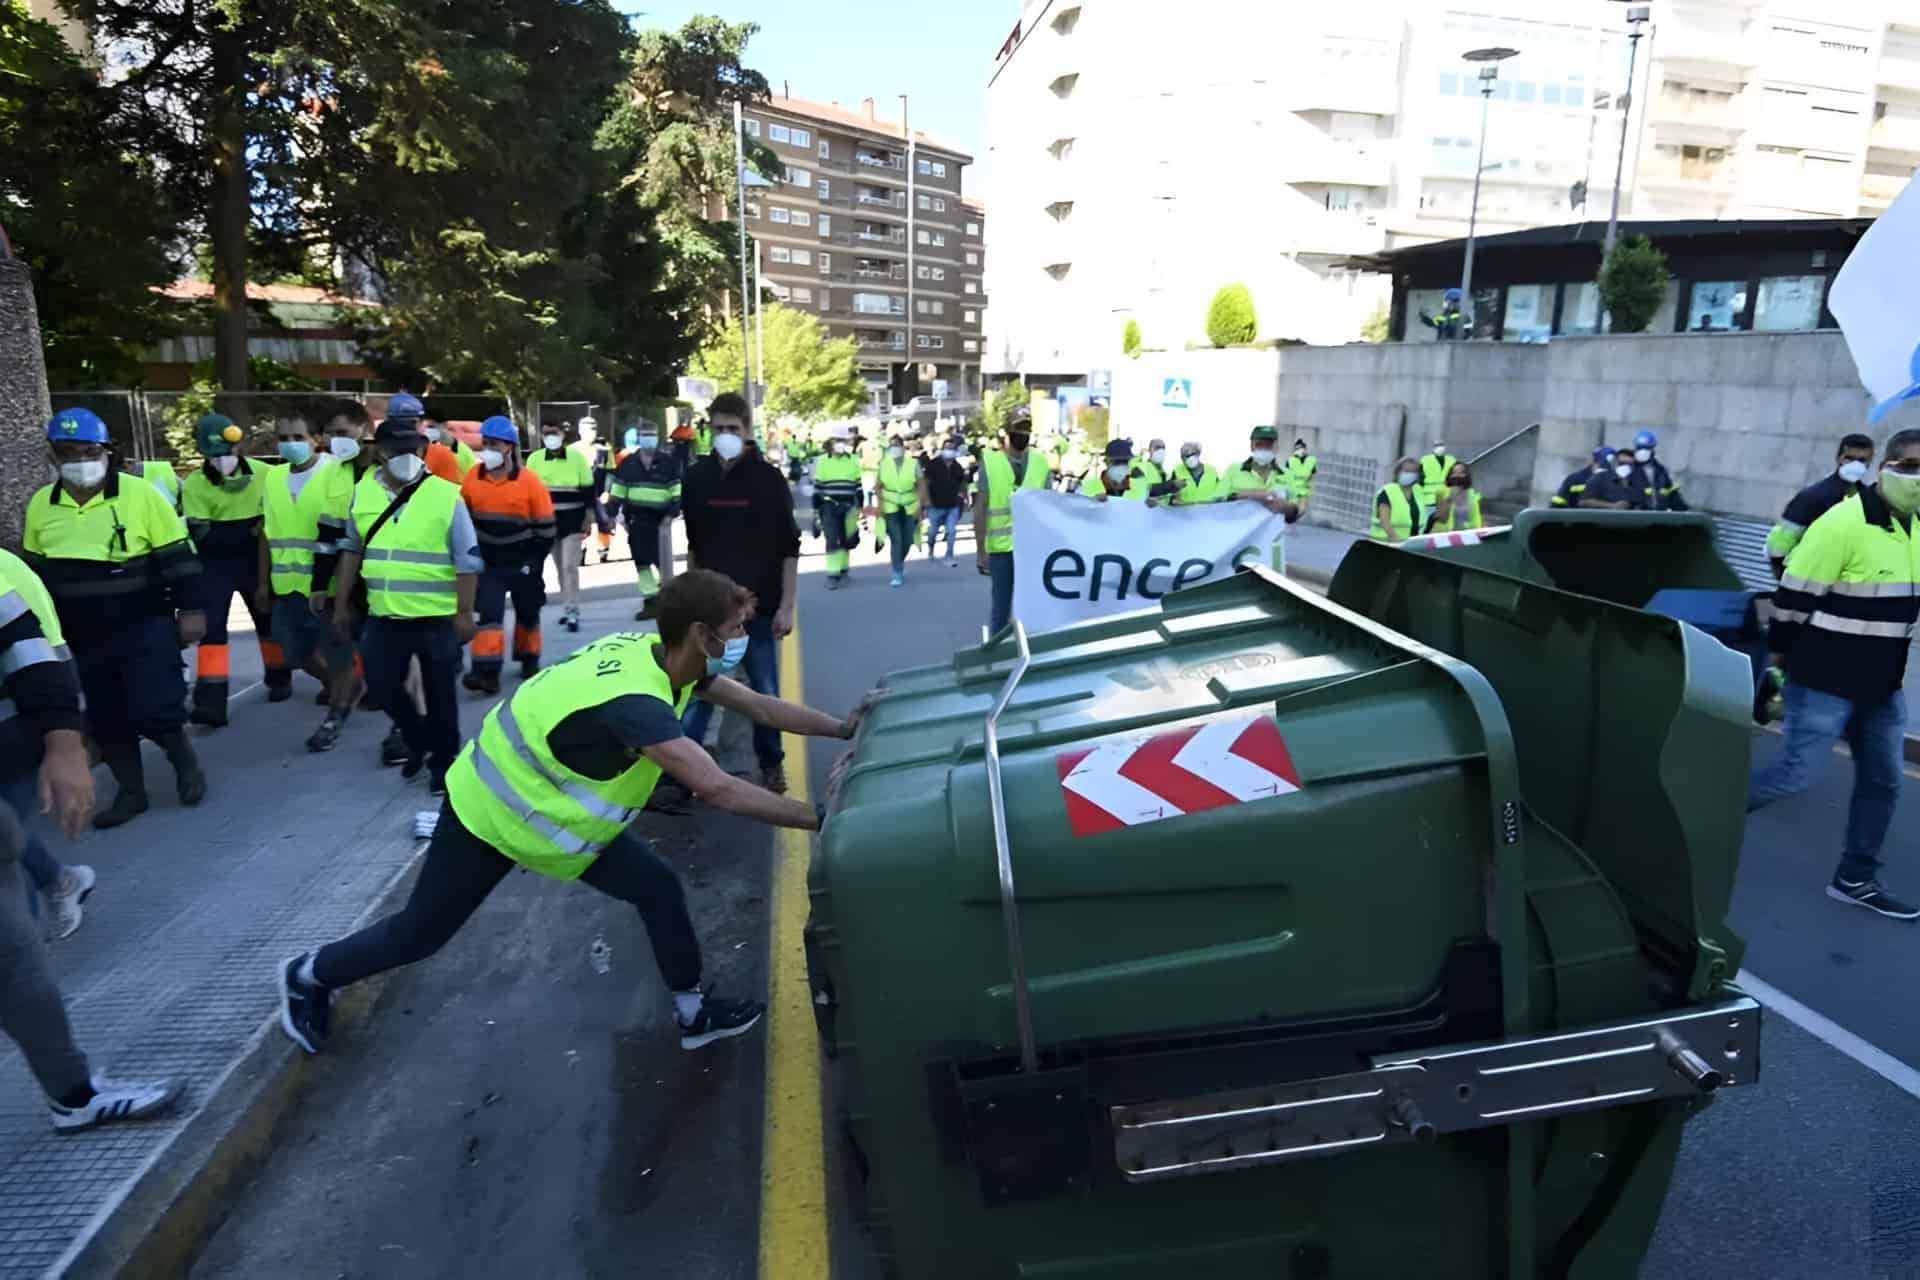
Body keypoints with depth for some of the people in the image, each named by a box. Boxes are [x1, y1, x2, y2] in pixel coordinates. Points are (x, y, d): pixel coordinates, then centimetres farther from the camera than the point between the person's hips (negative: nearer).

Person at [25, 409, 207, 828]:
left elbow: (177, 557, -8)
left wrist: (190, 609, -9)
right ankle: (130, 791, 25)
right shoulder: (40, 506, 4)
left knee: (153, 711, -8)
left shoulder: (141, 495, -11)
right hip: (82, 638, 5)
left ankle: (185, 762, 20)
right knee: (106, 721, 11)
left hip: (145, 629, -5)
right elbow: (35, 572, 15)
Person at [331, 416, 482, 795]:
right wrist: (342, 603, 15)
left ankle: (443, 761, 22)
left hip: (437, 617, -4)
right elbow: (352, 549, 15)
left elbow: (467, 561, -8)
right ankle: (418, 740, 34)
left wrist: (464, 613, -10)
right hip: (384, 616, 4)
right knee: (380, 683, 10)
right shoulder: (362, 492, 4)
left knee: (439, 693, 6)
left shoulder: (446, 496, -10)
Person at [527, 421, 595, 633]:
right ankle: (567, 608, 25)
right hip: (548, 521, 4)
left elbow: (588, 490, -2)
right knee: (560, 567, 13)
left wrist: (587, 520, -6)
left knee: (570, 566, -10)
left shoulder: (577, 457, -5)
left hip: (573, 521, -4)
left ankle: (572, 613, -9)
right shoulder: (534, 459, 1)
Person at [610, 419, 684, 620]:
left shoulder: (668, 461, -2)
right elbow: (618, 491, 11)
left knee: (662, 559, 1)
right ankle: (651, 599, 12)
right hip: (636, 518, 3)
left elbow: (677, 491, -2)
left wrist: (671, 513, -11)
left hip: (659, 517, -3)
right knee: (641, 560, 4)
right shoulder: (628, 462, 7)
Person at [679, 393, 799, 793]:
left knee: (765, 690, 7)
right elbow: (694, 545, 12)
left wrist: (786, 606, -10)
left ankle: (771, 763, 23)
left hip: (758, 604, -2)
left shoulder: (768, 479, -6)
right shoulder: (697, 478, 3)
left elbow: (789, 548, -6)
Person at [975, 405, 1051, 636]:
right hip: (1001, 546, -2)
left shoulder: (1040, 463, 5)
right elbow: (980, 508, -3)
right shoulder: (990, 461, -2)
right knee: (1001, 607, 7)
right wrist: (980, 549, -6)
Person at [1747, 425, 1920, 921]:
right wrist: (1784, 654, -9)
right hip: (1826, 680, -8)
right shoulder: (1844, 523, -19)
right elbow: (1793, 595, -16)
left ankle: (1855, 880, 24)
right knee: (1797, 773, -7)